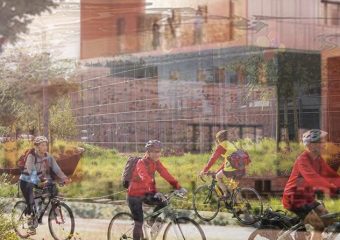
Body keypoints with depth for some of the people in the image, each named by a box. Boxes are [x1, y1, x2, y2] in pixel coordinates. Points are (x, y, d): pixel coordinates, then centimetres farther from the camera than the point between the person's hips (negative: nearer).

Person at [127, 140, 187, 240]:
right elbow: (146, 179, -39)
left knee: (163, 202, -12)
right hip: (135, 195, -7)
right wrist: (155, 192, -51)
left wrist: (179, 187, -21)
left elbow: (166, 174, -10)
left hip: (145, 194, 7)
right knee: (139, 223, -8)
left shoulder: (156, 162, -3)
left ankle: (152, 222, 10)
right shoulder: (141, 163, -25)